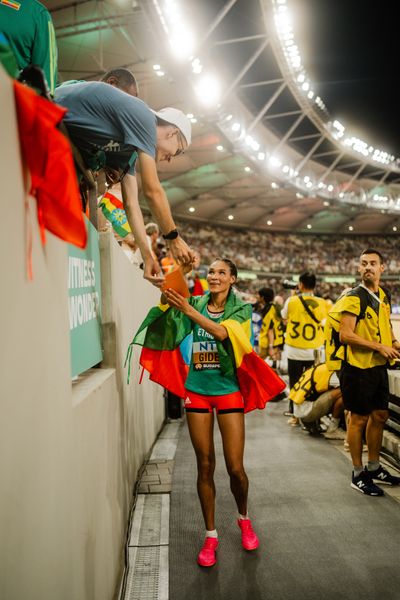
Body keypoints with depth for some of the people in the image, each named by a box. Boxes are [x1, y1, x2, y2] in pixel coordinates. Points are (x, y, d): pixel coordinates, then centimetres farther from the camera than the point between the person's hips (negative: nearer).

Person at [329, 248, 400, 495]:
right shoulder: (354, 297, -15)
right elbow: (345, 335, -21)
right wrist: (379, 347, -20)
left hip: (379, 366, 8)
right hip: (358, 367, -8)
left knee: (380, 415, 16)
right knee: (359, 419, 2)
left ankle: (374, 468, 33)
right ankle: (358, 474, 17)